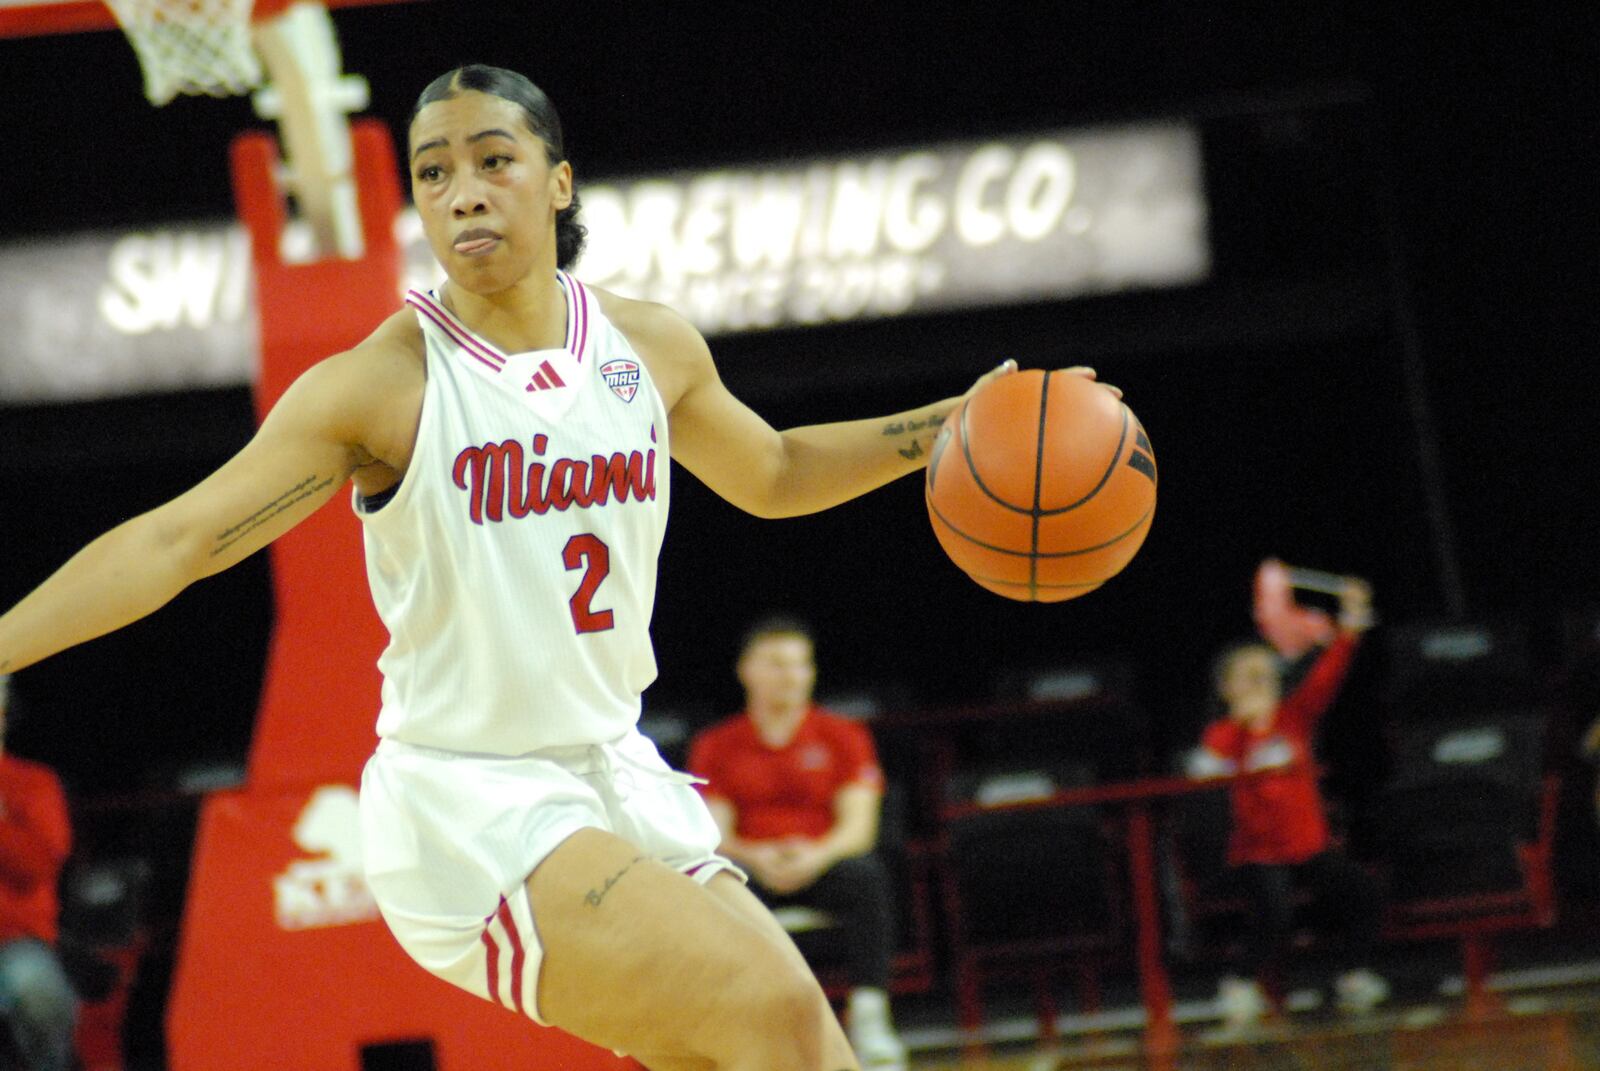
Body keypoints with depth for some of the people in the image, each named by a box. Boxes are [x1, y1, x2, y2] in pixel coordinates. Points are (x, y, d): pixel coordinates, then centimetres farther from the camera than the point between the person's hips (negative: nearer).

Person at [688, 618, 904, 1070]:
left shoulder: (843, 736, 7)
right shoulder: (716, 745, 8)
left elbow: (858, 825, -4)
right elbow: (714, 836, 0)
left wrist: (816, 855, -26)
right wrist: (757, 858, -24)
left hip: (823, 864, 0)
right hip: (750, 869, 0)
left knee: (867, 876, -34)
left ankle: (868, 1017, -37)